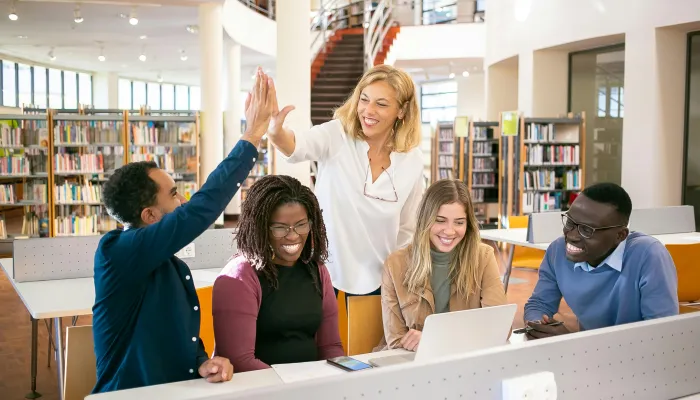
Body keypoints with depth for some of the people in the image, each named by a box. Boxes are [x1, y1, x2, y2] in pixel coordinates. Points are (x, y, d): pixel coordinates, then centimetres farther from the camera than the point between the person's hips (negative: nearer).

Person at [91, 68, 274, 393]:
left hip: (180, 392, 7)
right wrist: (253, 134, -20)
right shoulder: (118, 252, -15)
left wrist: (204, 364, -7)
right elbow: (201, 209, -24)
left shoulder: (175, 268, 9)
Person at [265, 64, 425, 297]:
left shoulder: (412, 161, -4)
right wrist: (275, 132, -55)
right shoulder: (337, 136, -12)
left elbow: (408, 229, 6)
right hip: (324, 273, -2)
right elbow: (298, 146, -34)